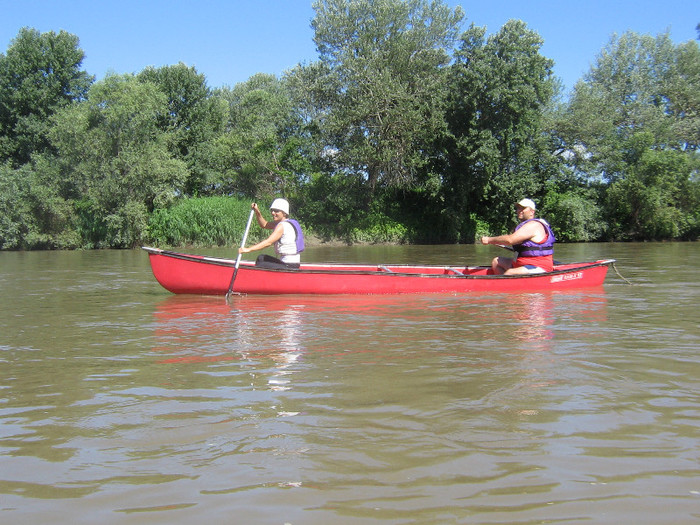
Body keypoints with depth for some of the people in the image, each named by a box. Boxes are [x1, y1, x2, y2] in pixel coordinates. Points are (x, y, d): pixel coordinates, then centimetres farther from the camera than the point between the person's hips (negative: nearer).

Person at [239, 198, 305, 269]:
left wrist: (248, 249, -28)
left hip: (290, 266, -10)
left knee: (260, 266, -3)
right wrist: (257, 211, 5)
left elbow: (268, 242, -25)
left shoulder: (282, 226, -16)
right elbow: (264, 224, 21)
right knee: (261, 258, 20)